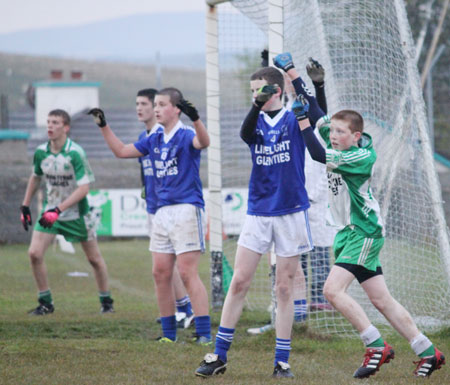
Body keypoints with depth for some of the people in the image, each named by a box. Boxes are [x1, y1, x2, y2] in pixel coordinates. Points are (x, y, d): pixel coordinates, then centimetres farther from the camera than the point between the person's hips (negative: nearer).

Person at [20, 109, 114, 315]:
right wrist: (25, 206, 12)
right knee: (34, 253, -10)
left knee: (94, 258, 7)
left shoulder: (75, 153, -21)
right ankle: (45, 303, 3)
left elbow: (83, 188, -25)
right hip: (50, 211, 4)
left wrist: (58, 210, -32)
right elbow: (35, 178, 15)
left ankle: (106, 301, 26)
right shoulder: (41, 152, -5)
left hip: (76, 213, -4)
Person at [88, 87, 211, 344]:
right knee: (161, 273, 6)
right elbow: (122, 151, 23)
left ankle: (204, 333, -12)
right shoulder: (154, 140, 14)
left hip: (187, 209, -8)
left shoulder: (185, 135, -8)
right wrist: (103, 126, 16)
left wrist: (196, 119, -50)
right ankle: (169, 334, 13)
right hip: (163, 211, 8)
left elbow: (203, 142, -31)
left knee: (188, 273, -12)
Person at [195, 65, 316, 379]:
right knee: (239, 283, 0)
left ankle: (282, 361, 7)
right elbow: (246, 134, -18)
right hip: (258, 214, 2)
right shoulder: (257, 121, 5)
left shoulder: (294, 119, 1)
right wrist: (258, 105, -37)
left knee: (285, 288, 2)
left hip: (291, 213, -2)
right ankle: (219, 356, 6)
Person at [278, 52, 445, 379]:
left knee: (333, 289, -20)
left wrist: (302, 118, -26)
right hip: (348, 232, 9)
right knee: (381, 300, 8)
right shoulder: (340, 145, 5)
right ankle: (429, 353, 14)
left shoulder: (363, 155, -17)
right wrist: (293, 74, 5)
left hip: (365, 232, -9)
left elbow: (320, 156, -26)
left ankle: (377, 347, -14)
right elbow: (320, 118, 11)